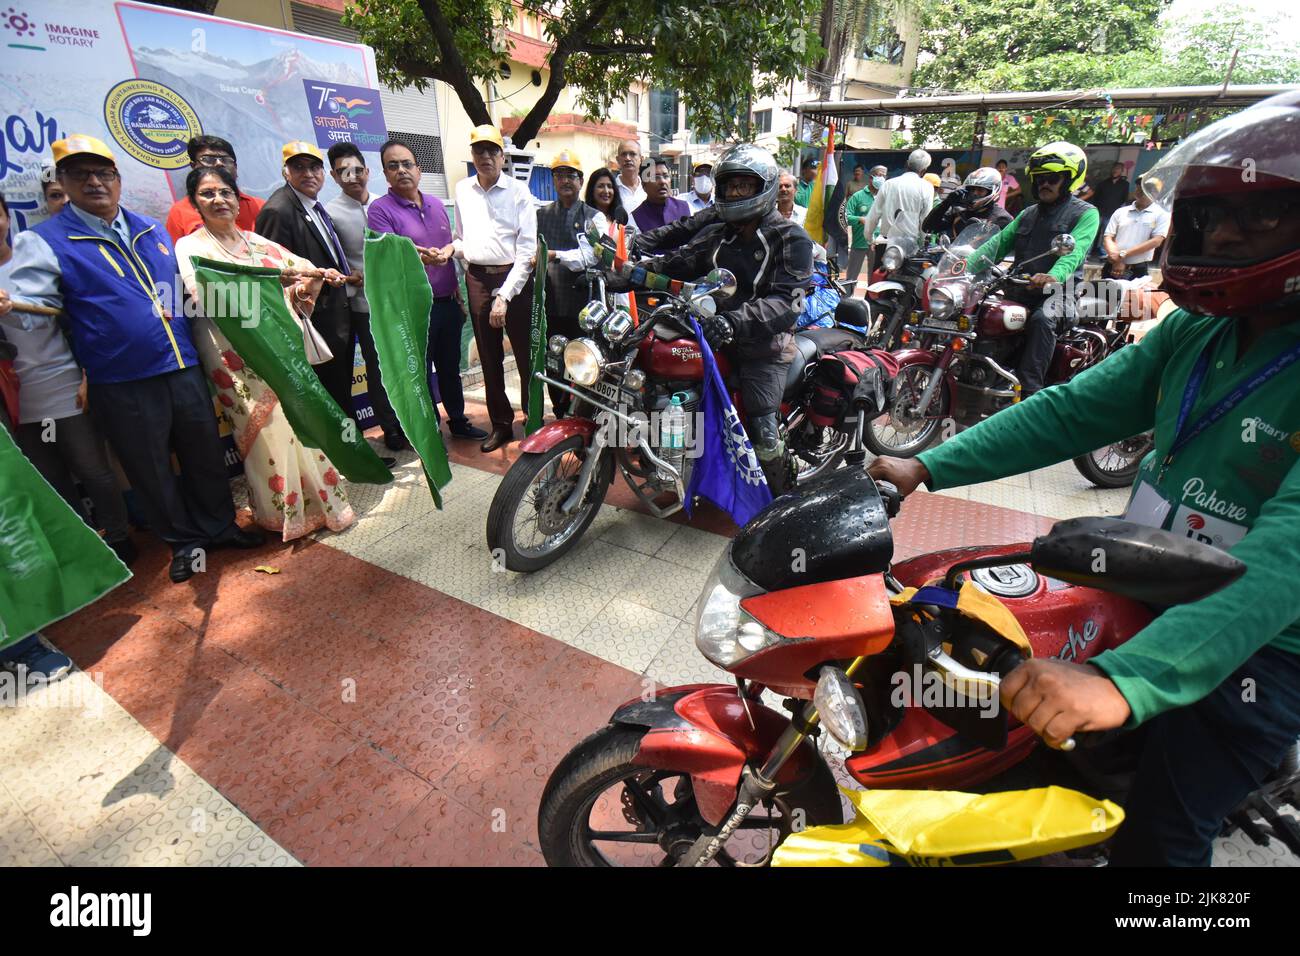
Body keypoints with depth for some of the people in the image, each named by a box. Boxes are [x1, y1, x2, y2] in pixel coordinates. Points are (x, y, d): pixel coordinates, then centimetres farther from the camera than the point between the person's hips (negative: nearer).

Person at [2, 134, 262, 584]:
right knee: (151, 469, 9)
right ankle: (183, 540, 26)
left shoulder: (152, 230, 13)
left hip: (183, 367, 4)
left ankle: (220, 526, 30)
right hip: (122, 384, -3)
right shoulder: (47, 242, -3)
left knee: (206, 452, 13)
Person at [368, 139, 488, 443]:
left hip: (447, 302, 6)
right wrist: (416, 257, -38)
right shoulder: (380, 210, -6)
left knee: (450, 368, 16)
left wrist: (457, 294, 17)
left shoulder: (436, 204, 13)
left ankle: (458, 421, 30)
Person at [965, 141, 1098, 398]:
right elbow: (998, 243, 12)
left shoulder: (1085, 213, 3)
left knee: (1041, 320, -37)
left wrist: (1053, 276, -39)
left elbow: (1074, 251, -16)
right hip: (1020, 289, 6)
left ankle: (1030, 390, -41)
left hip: (1058, 289, -6)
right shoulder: (1029, 214, 24)